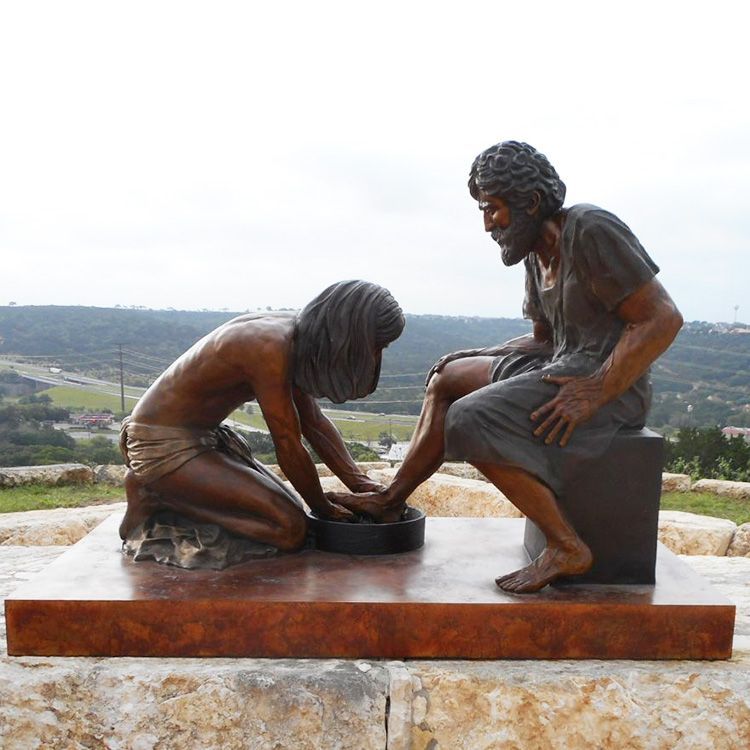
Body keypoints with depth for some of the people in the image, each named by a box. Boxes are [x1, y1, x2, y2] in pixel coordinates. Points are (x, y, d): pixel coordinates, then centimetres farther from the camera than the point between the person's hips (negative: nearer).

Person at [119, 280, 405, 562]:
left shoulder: (290, 334, 1)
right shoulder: (270, 349, -28)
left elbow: (313, 420, 8)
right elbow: (290, 450, -21)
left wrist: (360, 484, 1)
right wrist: (325, 509, -5)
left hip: (202, 435, 10)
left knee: (290, 506, 12)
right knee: (291, 527, -15)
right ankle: (155, 496, -6)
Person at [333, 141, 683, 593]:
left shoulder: (591, 230, -15)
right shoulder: (538, 254, 13)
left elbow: (663, 318, -19)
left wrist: (595, 392, -25)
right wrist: (478, 357, 11)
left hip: (611, 384, -10)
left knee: (468, 422, -23)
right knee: (448, 377, 14)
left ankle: (567, 548, -15)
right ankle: (392, 499, 18)